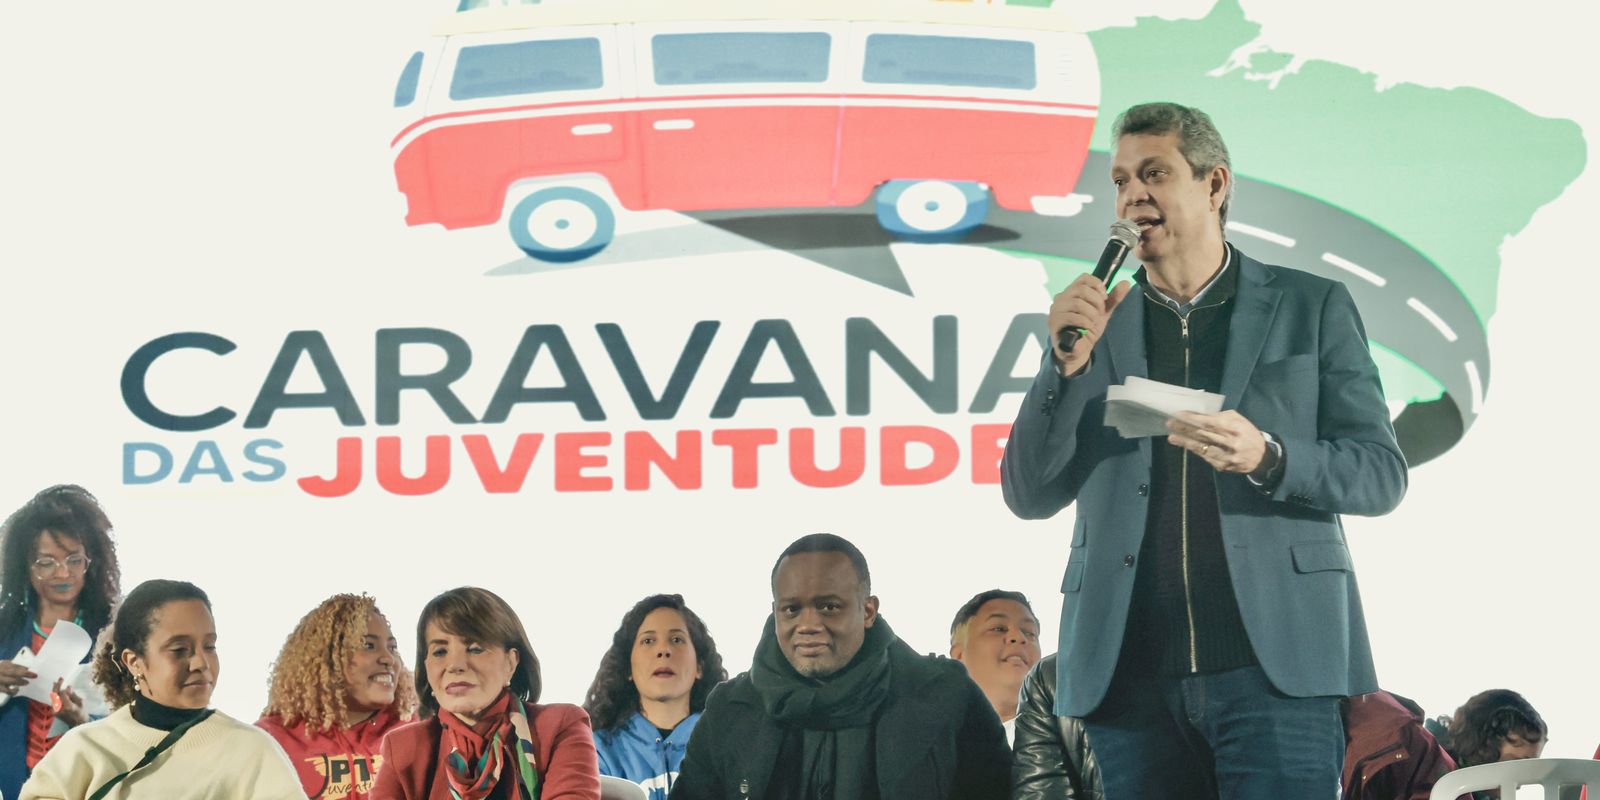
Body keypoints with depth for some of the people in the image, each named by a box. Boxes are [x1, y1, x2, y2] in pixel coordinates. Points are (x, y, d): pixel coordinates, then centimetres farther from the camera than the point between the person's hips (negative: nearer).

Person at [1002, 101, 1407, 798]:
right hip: (1132, 678, 2)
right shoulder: (1095, 324, 15)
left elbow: (1382, 474, 5)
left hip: (1274, 667, -2)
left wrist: (1266, 456, -13)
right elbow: (1029, 496, 9)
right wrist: (1069, 362, -4)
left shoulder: (1312, 308, 10)